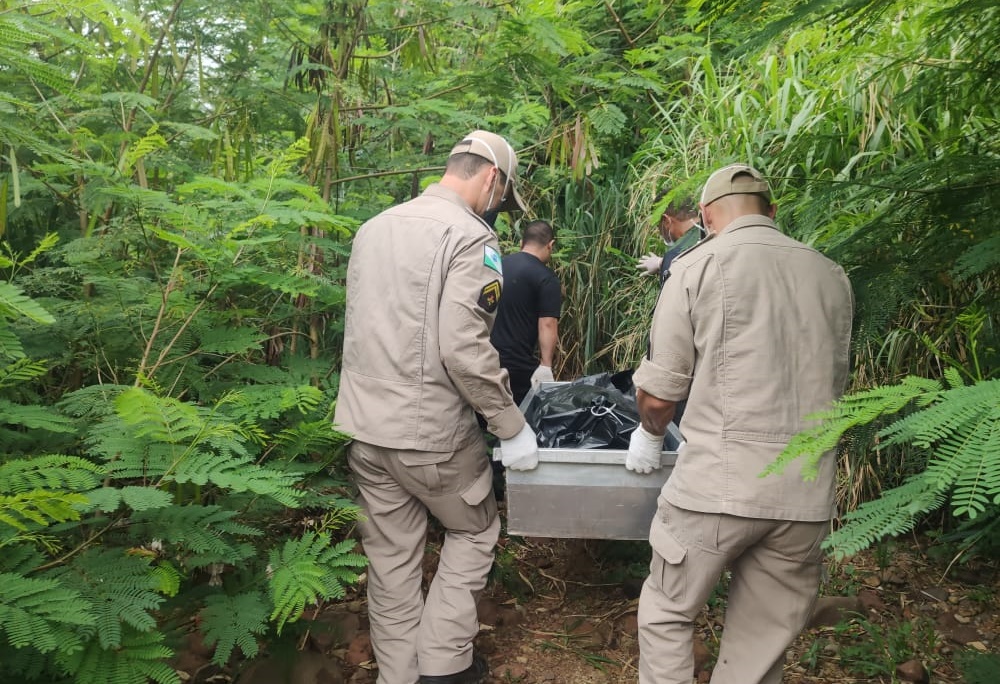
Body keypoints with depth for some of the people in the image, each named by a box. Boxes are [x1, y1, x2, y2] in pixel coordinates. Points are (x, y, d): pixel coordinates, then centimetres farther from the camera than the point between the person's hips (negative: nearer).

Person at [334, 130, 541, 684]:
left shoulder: (374, 227, 10)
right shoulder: (470, 235, -14)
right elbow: (464, 349, -22)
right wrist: (513, 428, -13)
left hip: (362, 425, 7)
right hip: (430, 432, -6)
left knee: (391, 557, 16)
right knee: (474, 532, 18)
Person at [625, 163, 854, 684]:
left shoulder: (697, 266, -4)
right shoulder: (832, 276, 10)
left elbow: (658, 392, -5)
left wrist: (649, 435, 15)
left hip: (717, 484, -4)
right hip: (807, 495, 5)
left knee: (666, 615, 13)